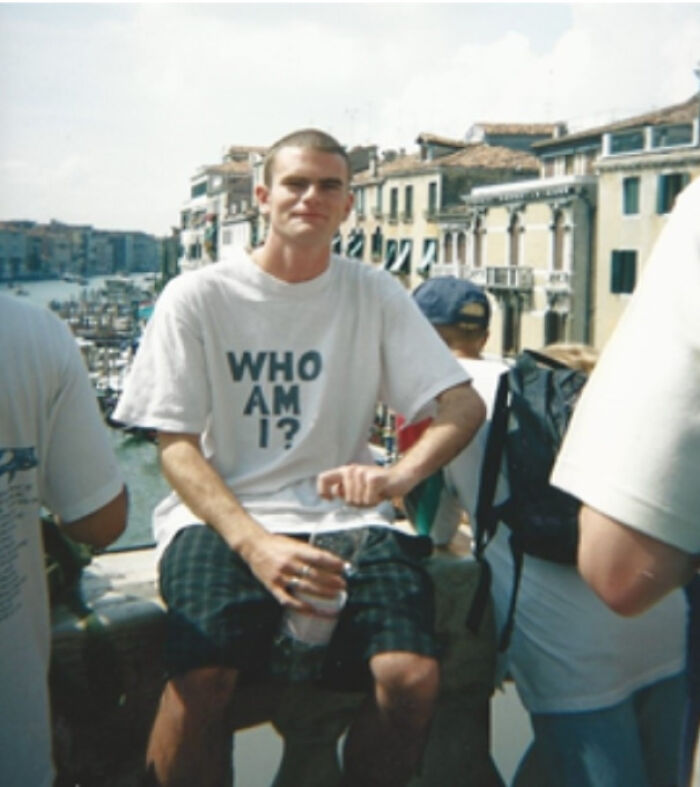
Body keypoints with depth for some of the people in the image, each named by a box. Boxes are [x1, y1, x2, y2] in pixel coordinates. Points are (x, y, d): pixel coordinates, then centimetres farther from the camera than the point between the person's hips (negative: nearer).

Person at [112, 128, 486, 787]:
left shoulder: (376, 295, 9)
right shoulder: (197, 297, 2)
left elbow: (464, 405, 3)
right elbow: (176, 445, -3)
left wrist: (399, 474, -20)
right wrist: (253, 542, -21)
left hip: (344, 517, 2)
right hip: (222, 515, -2)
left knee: (412, 675, -23)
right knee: (202, 682, -30)